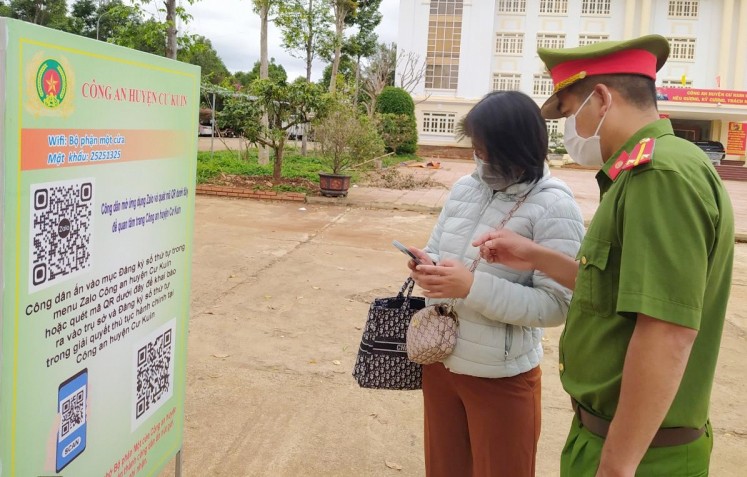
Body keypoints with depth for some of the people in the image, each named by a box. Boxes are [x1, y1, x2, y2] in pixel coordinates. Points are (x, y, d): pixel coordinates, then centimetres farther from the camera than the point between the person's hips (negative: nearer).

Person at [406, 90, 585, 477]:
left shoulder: (553, 206, -17)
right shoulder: (464, 187, 3)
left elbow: (558, 304, -22)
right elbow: (435, 250, 13)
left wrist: (473, 287, -30)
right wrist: (427, 268, -12)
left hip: (501, 377, -6)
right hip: (439, 362, 6)